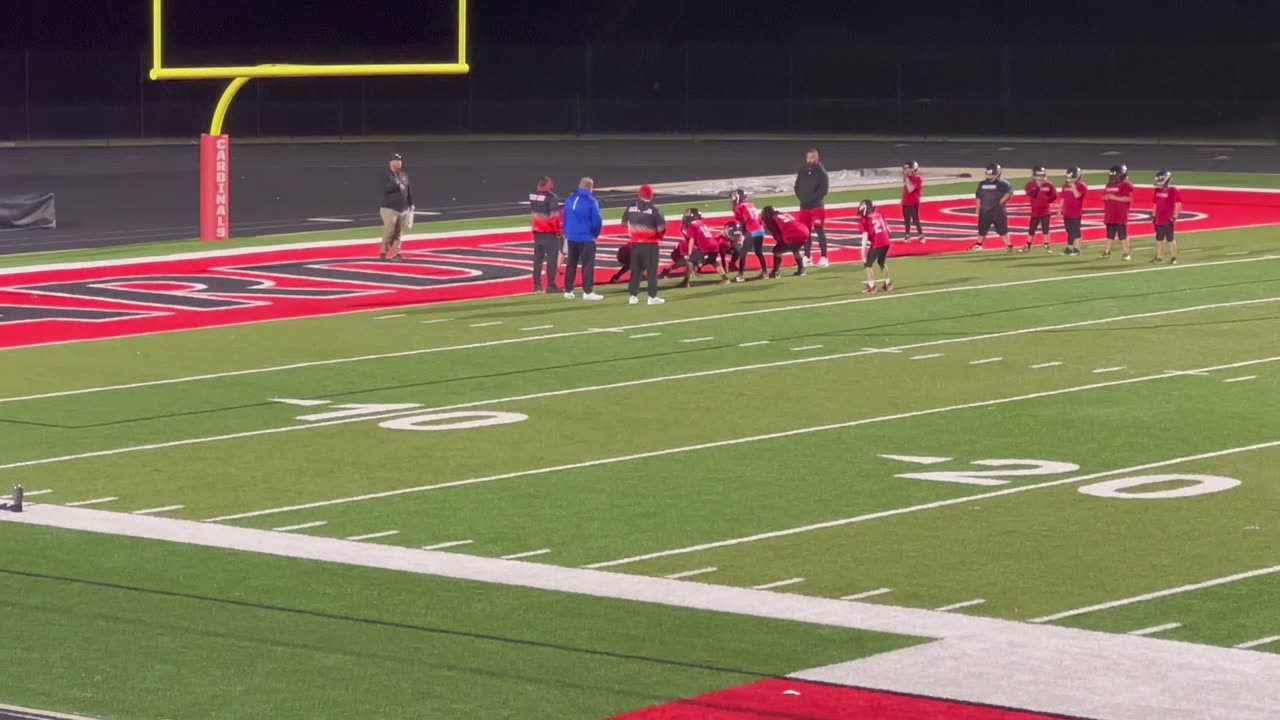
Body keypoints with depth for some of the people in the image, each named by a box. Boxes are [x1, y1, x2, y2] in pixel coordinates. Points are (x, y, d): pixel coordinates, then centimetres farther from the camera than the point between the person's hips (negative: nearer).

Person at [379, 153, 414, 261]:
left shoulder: (404, 175, 13)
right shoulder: (386, 175, -5)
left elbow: (409, 190, 18)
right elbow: (385, 188, -21)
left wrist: (411, 205, 16)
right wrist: (397, 185, -31)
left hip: (403, 209, 6)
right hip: (390, 209, -6)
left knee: (398, 233, 5)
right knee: (389, 232, -10)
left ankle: (395, 253, 9)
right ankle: (383, 252, 1)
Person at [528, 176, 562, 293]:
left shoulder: (533, 195, 4)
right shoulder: (551, 197, -17)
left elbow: (532, 214, 11)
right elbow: (554, 216, -18)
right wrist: (559, 230, -9)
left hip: (537, 231, 6)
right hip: (550, 232, -6)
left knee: (538, 257, 14)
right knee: (552, 257, 0)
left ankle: (537, 284, 17)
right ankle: (551, 285, -3)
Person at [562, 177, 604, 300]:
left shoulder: (569, 199, 5)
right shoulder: (591, 201, -13)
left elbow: (565, 218, 9)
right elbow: (597, 221, -15)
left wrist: (567, 233, 17)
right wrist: (595, 234, 3)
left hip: (571, 238, 6)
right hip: (586, 238, -6)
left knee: (571, 264, 13)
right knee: (588, 264, -1)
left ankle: (568, 291, 16)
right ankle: (588, 292, -4)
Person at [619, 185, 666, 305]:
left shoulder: (631, 207, 1)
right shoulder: (653, 210, -13)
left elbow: (625, 222, 9)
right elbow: (661, 226, -14)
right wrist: (660, 236, 7)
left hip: (635, 243, 4)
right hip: (650, 244, -4)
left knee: (635, 270, 12)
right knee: (652, 270, 1)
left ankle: (633, 296, 12)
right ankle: (652, 297, -2)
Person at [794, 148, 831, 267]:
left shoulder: (821, 172, -6)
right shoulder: (802, 171, 7)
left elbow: (824, 189, -13)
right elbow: (797, 187, 11)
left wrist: (812, 198, -17)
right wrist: (802, 197, -6)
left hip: (817, 206, -5)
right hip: (804, 206, 5)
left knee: (819, 231, -7)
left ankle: (824, 258, -6)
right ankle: (807, 257, 15)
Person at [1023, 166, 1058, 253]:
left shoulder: (1049, 185, -3)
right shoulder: (1030, 185, -4)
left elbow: (1054, 196, 5)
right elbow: (1031, 194, -21)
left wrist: (1047, 201, -3)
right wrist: (1037, 186, -25)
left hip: (1045, 211, 0)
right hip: (1035, 211, 0)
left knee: (1045, 229, 2)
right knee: (1031, 229, 4)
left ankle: (1046, 246, 10)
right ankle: (1028, 246, 12)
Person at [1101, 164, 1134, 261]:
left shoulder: (1126, 185, -11)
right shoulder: (1109, 184, 14)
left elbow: (1128, 198, -20)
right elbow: (1104, 196, 21)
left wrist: (1115, 198, -21)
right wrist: (1105, 197, -4)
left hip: (1121, 216, -8)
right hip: (1110, 215, 8)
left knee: (1123, 235, -5)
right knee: (1110, 234, 16)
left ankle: (1126, 253, 0)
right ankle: (1107, 252, 25)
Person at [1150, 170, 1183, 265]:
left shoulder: (1174, 191, -13)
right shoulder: (1158, 190, 10)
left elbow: (1178, 205, -14)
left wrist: (1174, 217, -17)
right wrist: (1153, 215, 15)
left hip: (1168, 220, -7)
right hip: (1159, 220, 7)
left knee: (1170, 239, -2)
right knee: (1159, 239, 12)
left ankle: (1173, 257, 5)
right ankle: (1159, 257, 21)